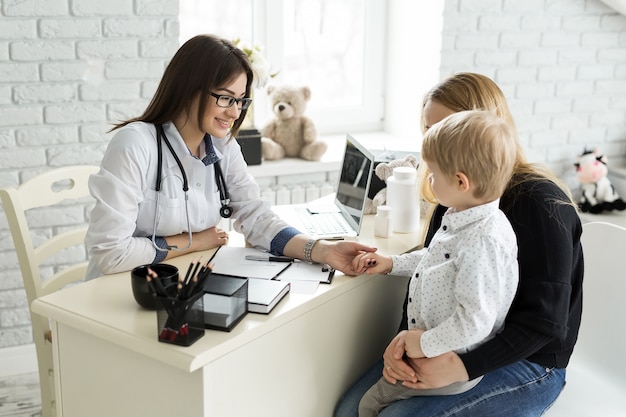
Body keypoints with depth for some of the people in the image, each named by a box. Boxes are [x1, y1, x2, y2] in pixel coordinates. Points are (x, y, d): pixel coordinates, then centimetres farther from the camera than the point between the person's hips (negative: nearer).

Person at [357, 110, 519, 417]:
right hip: (429, 345, 9)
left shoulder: (484, 241, -32)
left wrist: (426, 344, -21)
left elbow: (474, 320, -31)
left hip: (451, 364, -9)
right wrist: (393, 264, 19)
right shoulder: (461, 218, 0)